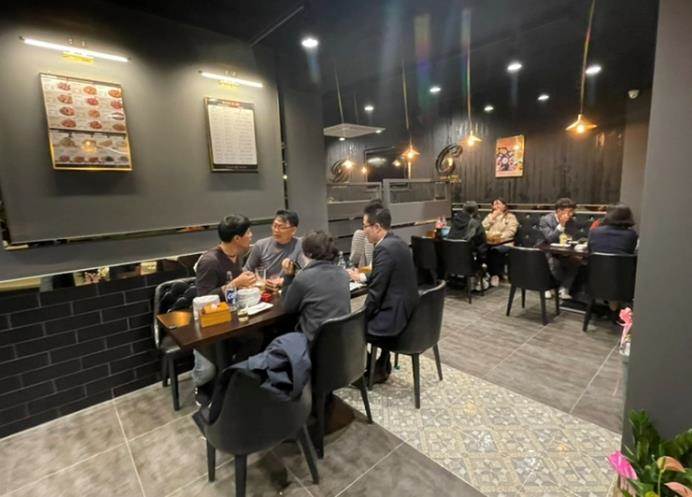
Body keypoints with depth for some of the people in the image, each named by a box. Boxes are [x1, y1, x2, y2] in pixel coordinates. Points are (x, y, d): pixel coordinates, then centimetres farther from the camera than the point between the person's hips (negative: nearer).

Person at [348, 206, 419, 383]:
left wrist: (362, 315, -6)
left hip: (394, 315, -10)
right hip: (406, 309, 10)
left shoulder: (384, 249, -22)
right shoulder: (397, 242, 7)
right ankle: (381, 367, 36)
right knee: (364, 316, 30)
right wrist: (361, 277, 20)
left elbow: (376, 292, -21)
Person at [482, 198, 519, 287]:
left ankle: (495, 275, -25)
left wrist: (500, 236, -20)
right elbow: (483, 227, 10)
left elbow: (511, 231, -4)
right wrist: (492, 217, 4)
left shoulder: (511, 217, 12)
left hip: (504, 243, -3)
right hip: (489, 242, 3)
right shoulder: (490, 216, 26)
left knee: (495, 250, -38)